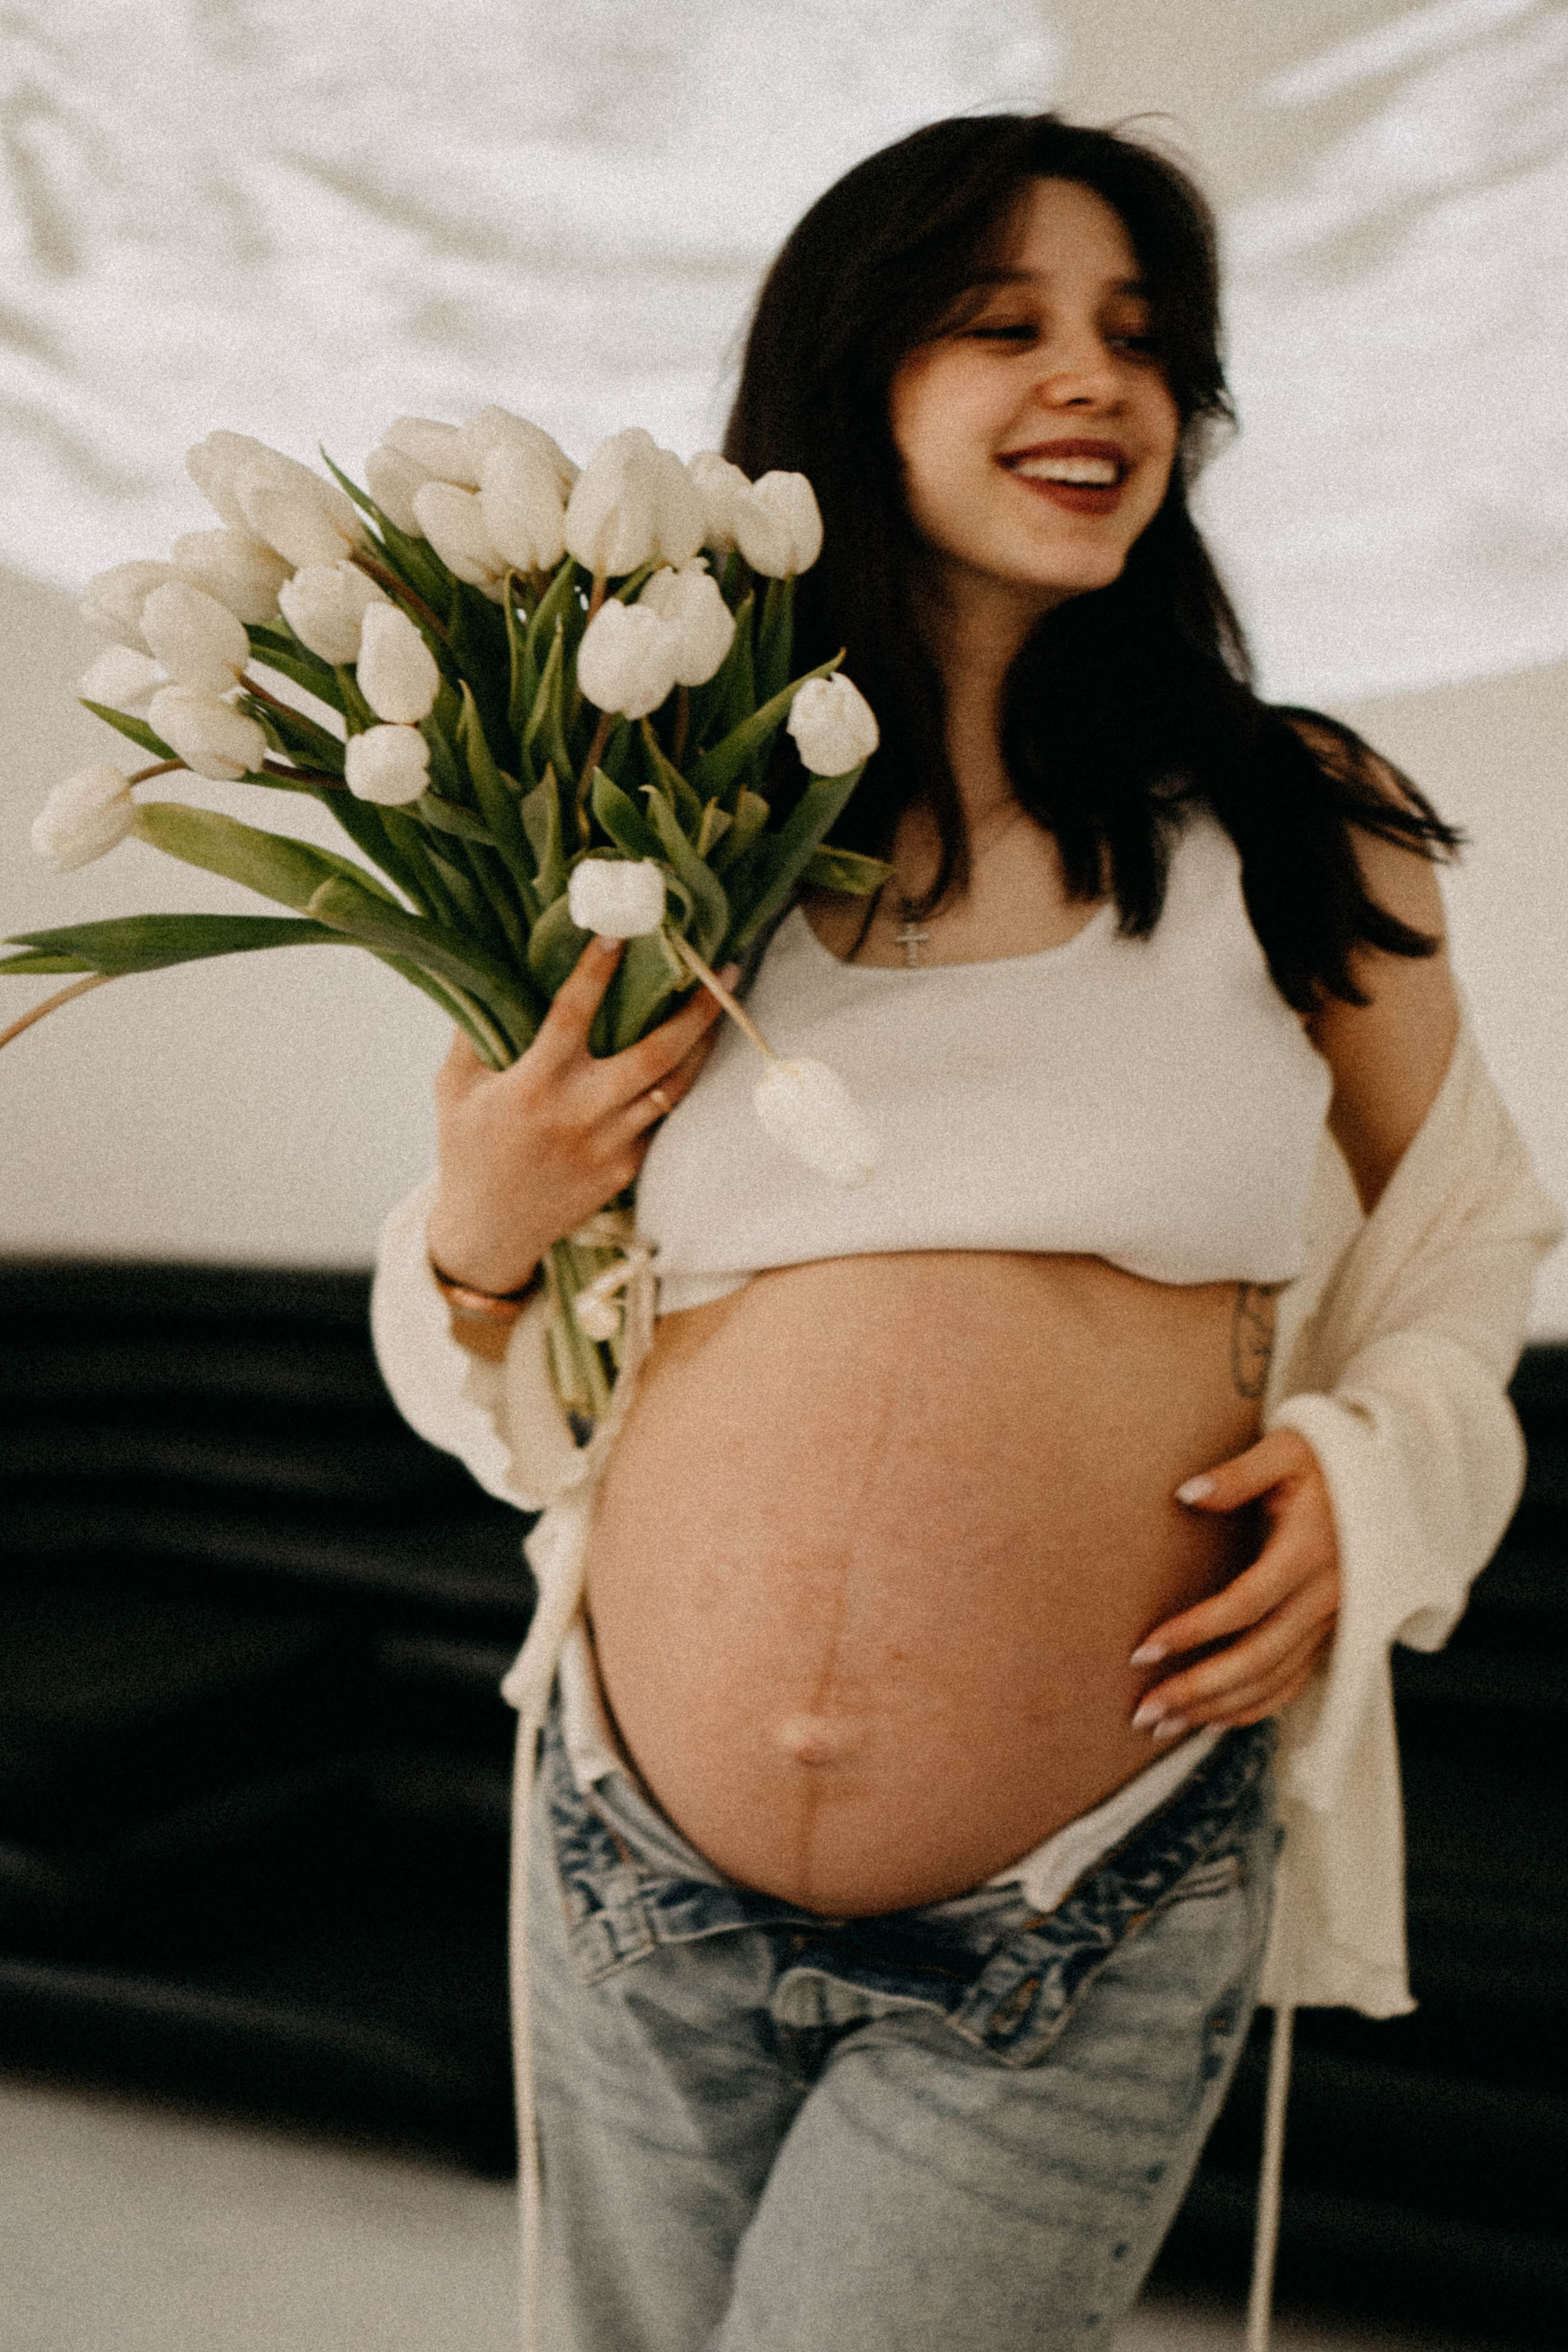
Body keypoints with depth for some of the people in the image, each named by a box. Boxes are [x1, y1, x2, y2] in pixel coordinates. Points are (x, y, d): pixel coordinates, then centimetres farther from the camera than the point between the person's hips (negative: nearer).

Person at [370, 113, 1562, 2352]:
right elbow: (522, 1398, 11)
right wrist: (478, 1236, -10)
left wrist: (1372, 1477, -7)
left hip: (1085, 1946, -2)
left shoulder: (1302, 837, 1)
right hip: (637, 1906, 3)